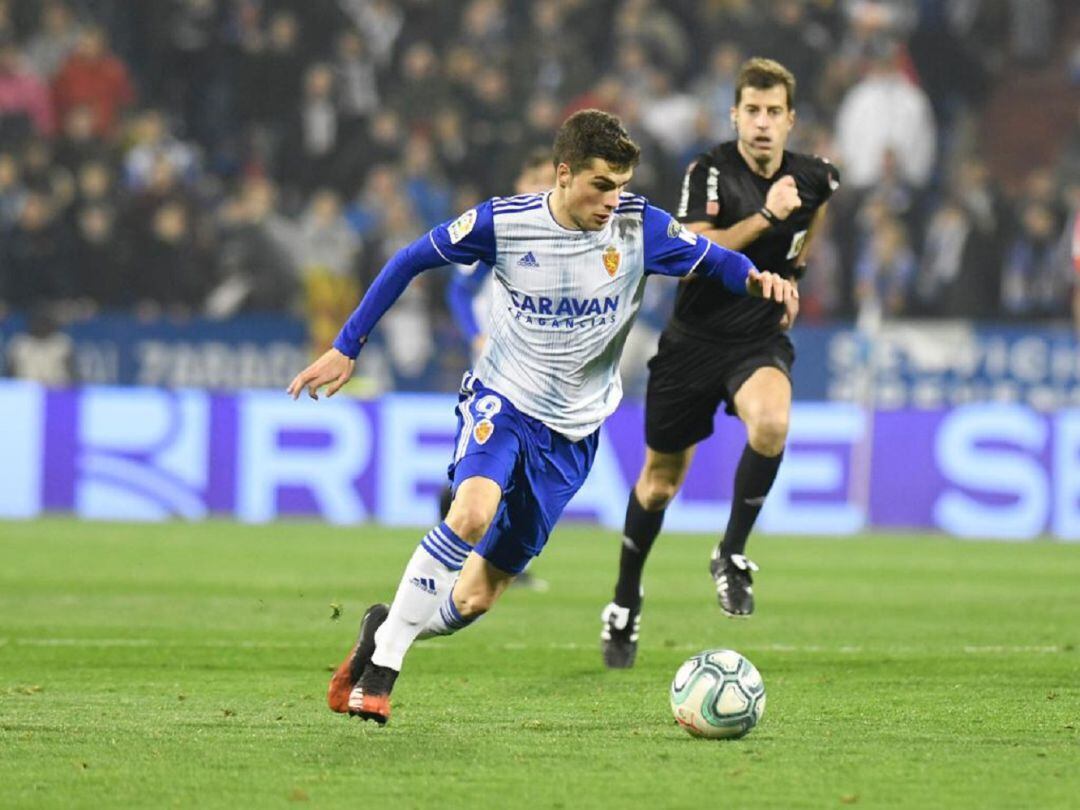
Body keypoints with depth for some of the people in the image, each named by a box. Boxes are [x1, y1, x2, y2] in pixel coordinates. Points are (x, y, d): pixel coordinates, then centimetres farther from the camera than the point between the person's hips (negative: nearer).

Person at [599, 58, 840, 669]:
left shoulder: (813, 178, -3)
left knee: (771, 420, -34)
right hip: (695, 338, -1)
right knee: (662, 478, 11)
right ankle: (626, 602, 34)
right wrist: (766, 217, -36)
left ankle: (732, 554, -13)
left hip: (761, 339, 1)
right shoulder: (712, 172, -14)